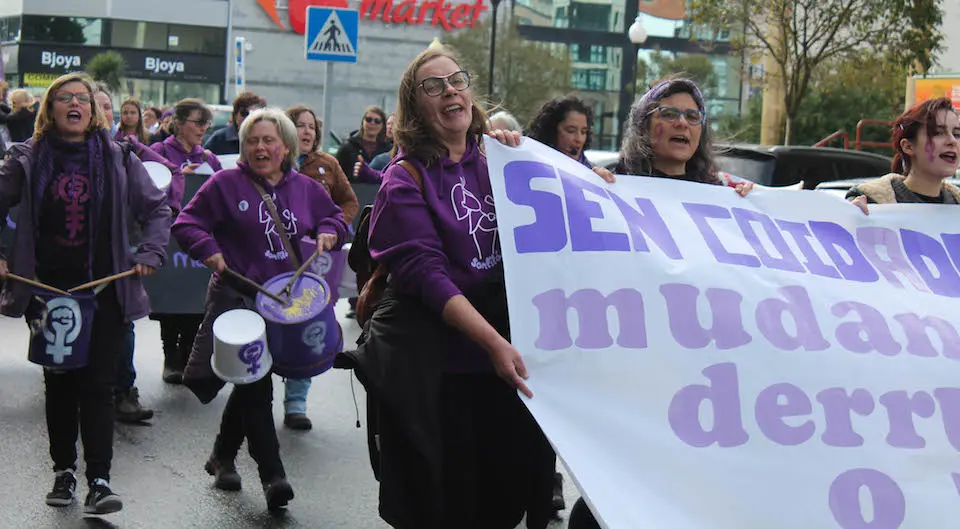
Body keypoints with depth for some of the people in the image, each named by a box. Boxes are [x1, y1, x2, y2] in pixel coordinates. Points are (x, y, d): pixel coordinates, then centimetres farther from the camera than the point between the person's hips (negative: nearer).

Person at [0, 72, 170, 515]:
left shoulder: (117, 159, 4)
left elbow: (156, 209, 10)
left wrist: (150, 253, -3)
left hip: (103, 288, -1)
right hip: (48, 288, 1)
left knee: (97, 383, -5)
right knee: (59, 382, 10)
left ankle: (99, 479, -5)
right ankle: (64, 470, 23)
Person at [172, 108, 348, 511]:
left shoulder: (306, 188, 10)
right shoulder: (226, 184, -2)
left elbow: (334, 216, 24)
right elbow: (186, 223, -1)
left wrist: (329, 232, 2)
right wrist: (207, 249, -18)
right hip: (236, 296, -4)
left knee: (250, 383, 13)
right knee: (256, 382, -11)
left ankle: (222, 456, 33)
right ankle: (272, 474, -7)